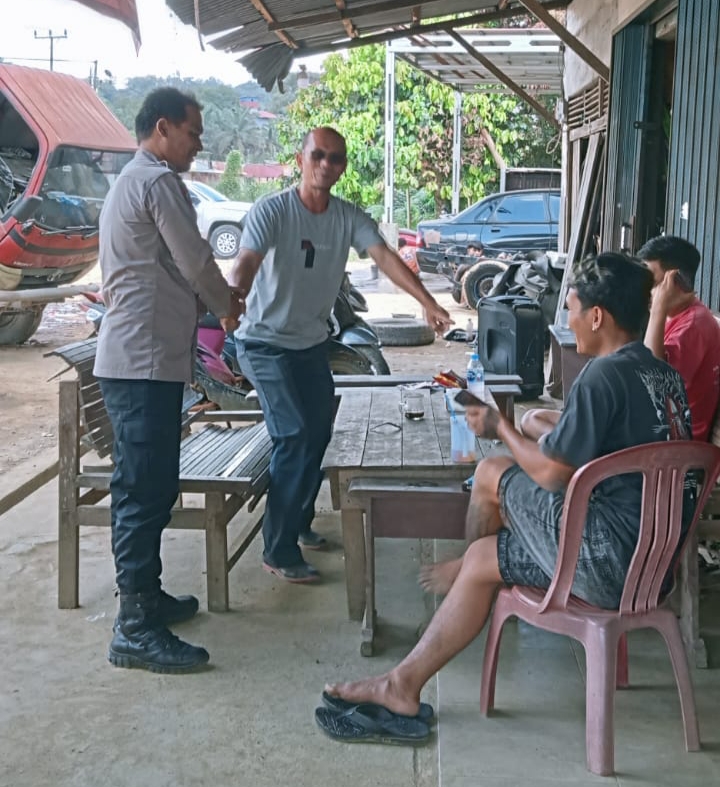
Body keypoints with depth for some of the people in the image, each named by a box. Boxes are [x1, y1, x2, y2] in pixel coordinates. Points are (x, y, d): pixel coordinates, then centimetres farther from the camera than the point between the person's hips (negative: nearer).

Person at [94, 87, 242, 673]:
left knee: (145, 487, 15)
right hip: (147, 360, -11)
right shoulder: (159, 182, -11)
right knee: (146, 491, -9)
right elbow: (196, 261, -9)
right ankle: (136, 629, -5)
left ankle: (146, 596, 26)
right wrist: (228, 306, 9)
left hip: (130, 358, 11)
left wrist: (212, 298, 18)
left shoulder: (129, 182, 22)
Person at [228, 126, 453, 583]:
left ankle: (299, 523, 38)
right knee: (296, 437, -15)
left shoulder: (350, 218, -3)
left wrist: (429, 302, -30)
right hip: (267, 343, -6)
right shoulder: (271, 211, -17)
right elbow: (246, 264, -30)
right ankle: (279, 551, -5)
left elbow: (385, 257, -16)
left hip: (312, 343, 7)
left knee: (318, 435, 16)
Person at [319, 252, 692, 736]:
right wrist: (549, 426, 21)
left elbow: (554, 473, -16)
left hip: (609, 560, -10)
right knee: (482, 557, 15)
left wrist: (500, 428, 1)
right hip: (654, 554, 10)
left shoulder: (604, 375, -19)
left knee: (493, 475, 2)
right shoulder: (666, 374, 10)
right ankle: (404, 683, 26)